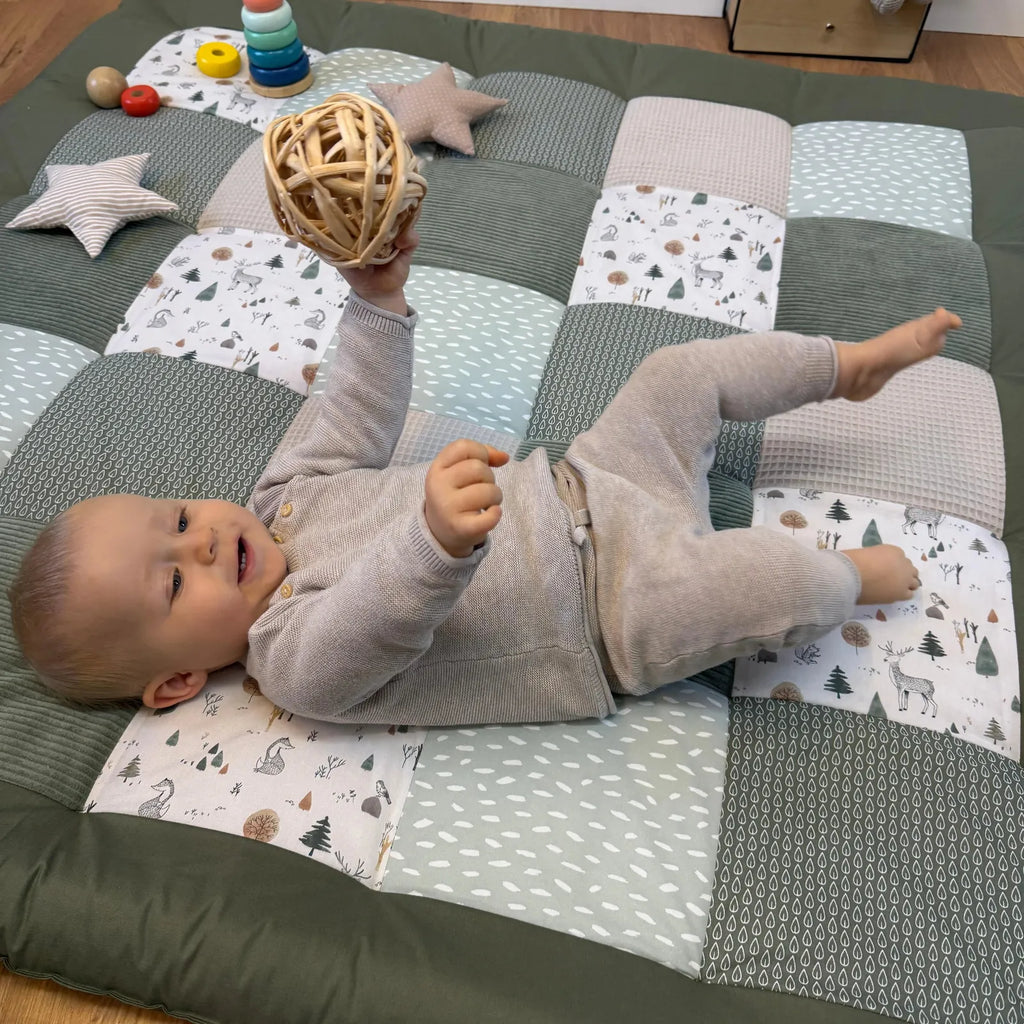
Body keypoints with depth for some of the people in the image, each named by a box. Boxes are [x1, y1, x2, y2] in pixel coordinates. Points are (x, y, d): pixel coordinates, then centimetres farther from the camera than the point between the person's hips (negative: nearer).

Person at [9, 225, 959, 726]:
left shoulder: (286, 492, 1)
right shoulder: (298, 663, -20)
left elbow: (360, 412, 10)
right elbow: (379, 619, -42)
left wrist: (376, 294, 5)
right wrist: (439, 538, -62)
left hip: (578, 484, 7)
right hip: (621, 614, -7)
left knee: (680, 373, 3)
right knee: (781, 583, -25)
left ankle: (850, 363, 26)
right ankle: (840, 574, 12)